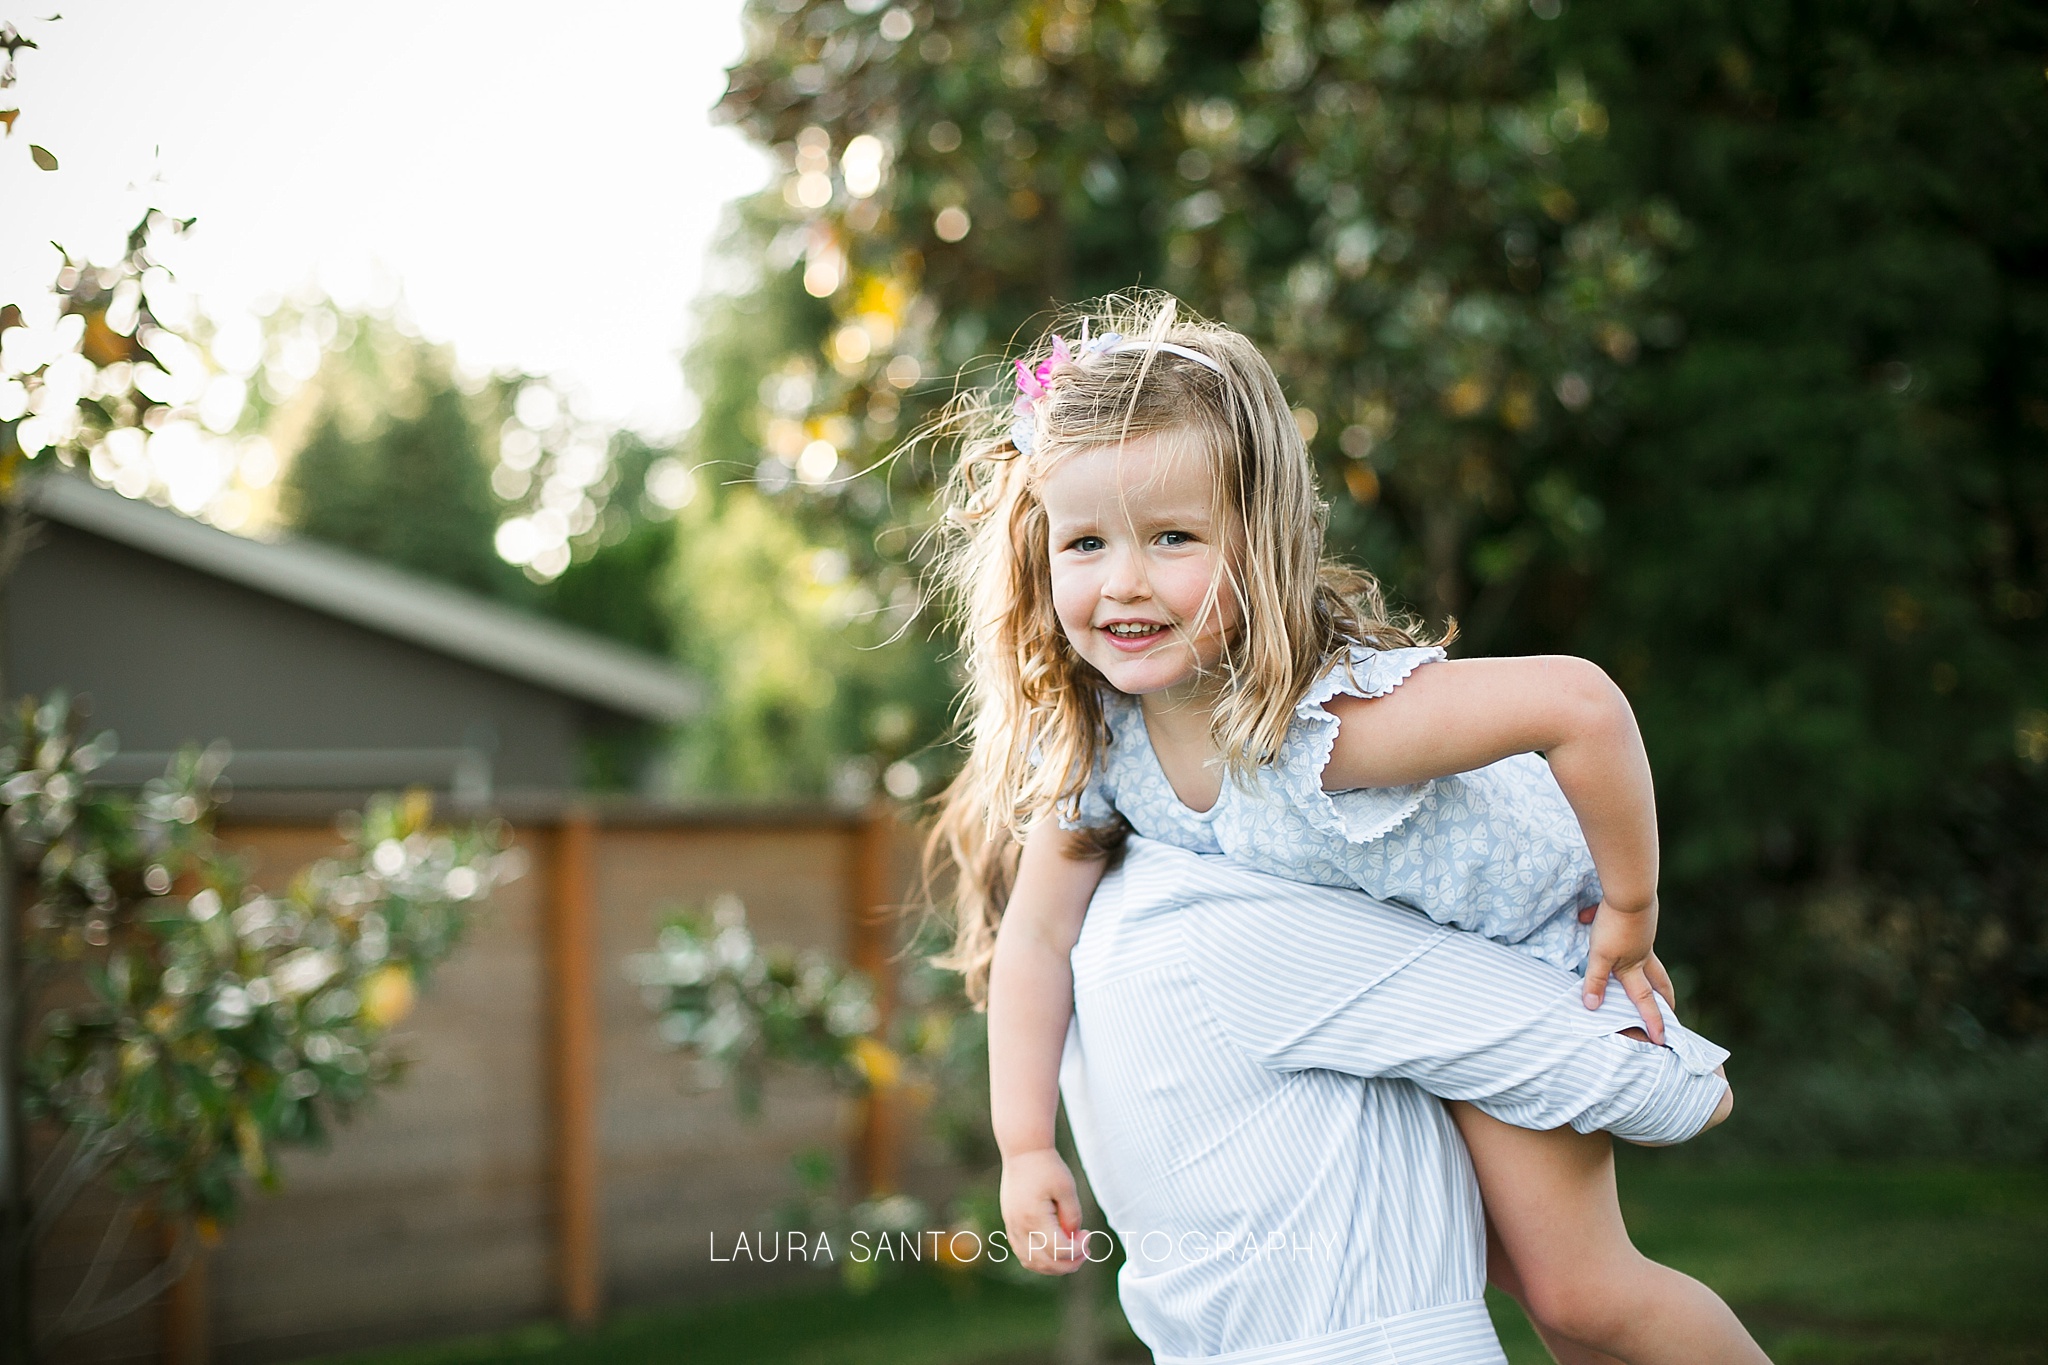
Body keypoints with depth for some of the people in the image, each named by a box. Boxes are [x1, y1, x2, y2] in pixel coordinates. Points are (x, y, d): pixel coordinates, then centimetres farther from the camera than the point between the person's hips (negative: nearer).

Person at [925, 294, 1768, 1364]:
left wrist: (1628, 910, -33)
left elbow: (1582, 703, -46)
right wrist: (1026, 1149, -11)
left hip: (1527, 939, -7)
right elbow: (1037, 934, -8)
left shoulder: (1330, 715, -41)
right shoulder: (1091, 743, -19)